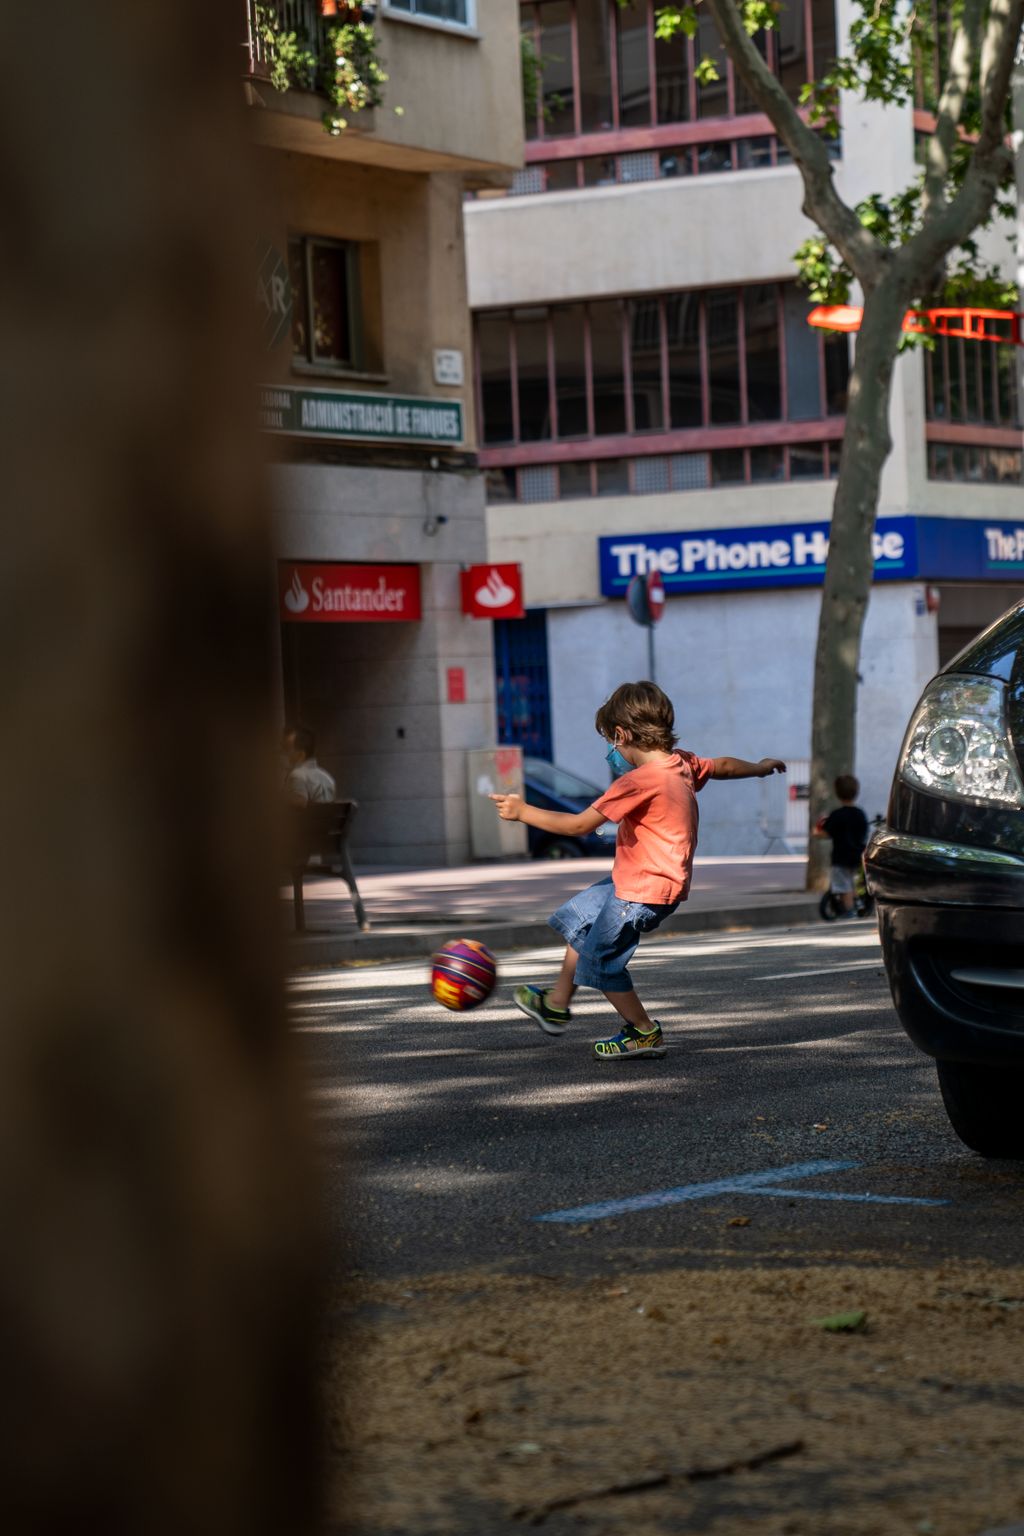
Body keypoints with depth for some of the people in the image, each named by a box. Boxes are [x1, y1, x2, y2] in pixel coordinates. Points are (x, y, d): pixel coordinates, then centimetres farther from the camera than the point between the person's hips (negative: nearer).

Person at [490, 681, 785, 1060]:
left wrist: (523, 811, -15)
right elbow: (724, 766, 21)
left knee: (601, 959, 2)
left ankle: (643, 1032, 16)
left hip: (643, 891, -11)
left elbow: (579, 825, -24)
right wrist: (760, 768, 44)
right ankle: (556, 1005, 38)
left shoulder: (639, 781, -26)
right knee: (579, 920, 23)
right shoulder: (684, 764, 0)